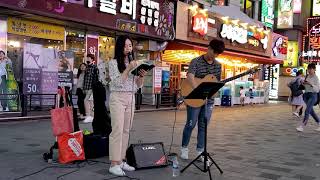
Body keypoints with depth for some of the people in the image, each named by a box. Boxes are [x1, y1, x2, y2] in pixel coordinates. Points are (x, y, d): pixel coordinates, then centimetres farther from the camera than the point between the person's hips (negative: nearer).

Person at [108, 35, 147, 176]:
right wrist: (128, 69, -18)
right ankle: (114, 164, -8)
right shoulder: (114, 62, -3)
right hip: (118, 98, -6)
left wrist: (141, 76, -6)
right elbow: (117, 82, -14)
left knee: (126, 131, 7)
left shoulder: (133, 63, 15)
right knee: (117, 130, -11)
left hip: (131, 98, 6)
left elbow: (138, 85, 13)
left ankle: (121, 161, 14)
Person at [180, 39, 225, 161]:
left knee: (203, 126, 8)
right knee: (191, 124, 4)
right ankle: (184, 148, 21)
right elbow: (190, 77, -22)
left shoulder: (218, 65, 10)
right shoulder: (196, 61, -8)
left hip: (209, 99, 5)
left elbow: (218, 82, 15)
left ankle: (200, 151, 17)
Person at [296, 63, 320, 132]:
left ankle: (302, 126, -13)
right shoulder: (307, 76, 8)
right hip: (306, 94, 7)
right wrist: (303, 83, -1)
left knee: (307, 110, -14)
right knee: (311, 111, 14)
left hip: (313, 95, -7)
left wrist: (311, 84, -27)